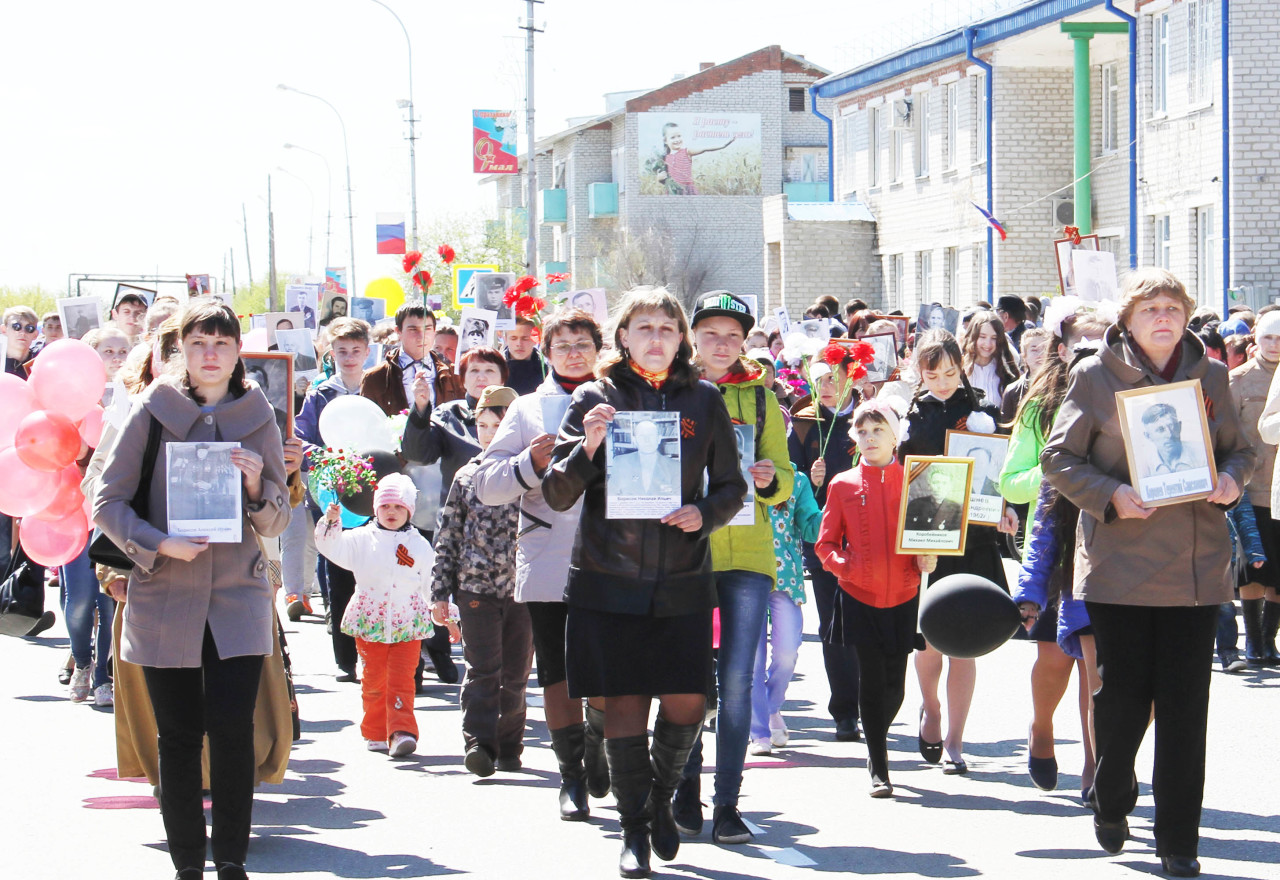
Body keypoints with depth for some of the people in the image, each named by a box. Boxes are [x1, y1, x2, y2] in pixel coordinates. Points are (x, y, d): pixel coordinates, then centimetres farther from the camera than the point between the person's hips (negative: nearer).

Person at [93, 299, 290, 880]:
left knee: (233, 730, -9)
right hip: (165, 598, -1)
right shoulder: (152, 411, 1)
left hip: (238, 595, 1)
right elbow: (108, 503, 1)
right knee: (178, 735, 2)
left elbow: (277, 522, 11)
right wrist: (158, 545, -14)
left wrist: (258, 485, -9)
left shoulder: (256, 418, 7)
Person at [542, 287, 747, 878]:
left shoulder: (703, 401, 7)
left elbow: (732, 486, 13)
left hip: (682, 579, 1)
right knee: (624, 703, 0)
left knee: (686, 704, -2)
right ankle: (634, 829, 14)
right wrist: (587, 448, -18)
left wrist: (705, 512, -8)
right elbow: (557, 495, 0)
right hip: (609, 579, -1)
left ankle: (661, 799, 26)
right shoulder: (595, 400, 2)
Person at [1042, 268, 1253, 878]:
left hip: (1195, 564, 2)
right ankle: (1110, 805, 30)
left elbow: (1238, 449, 17)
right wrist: (1111, 496, -17)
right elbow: (1059, 459, -1)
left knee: (1185, 703, 0)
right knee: (1123, 692, 4)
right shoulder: (1096, 376, -1)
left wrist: (1231, 479, -6)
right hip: (1121, 561, -2)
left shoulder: (1209, 375, 8)